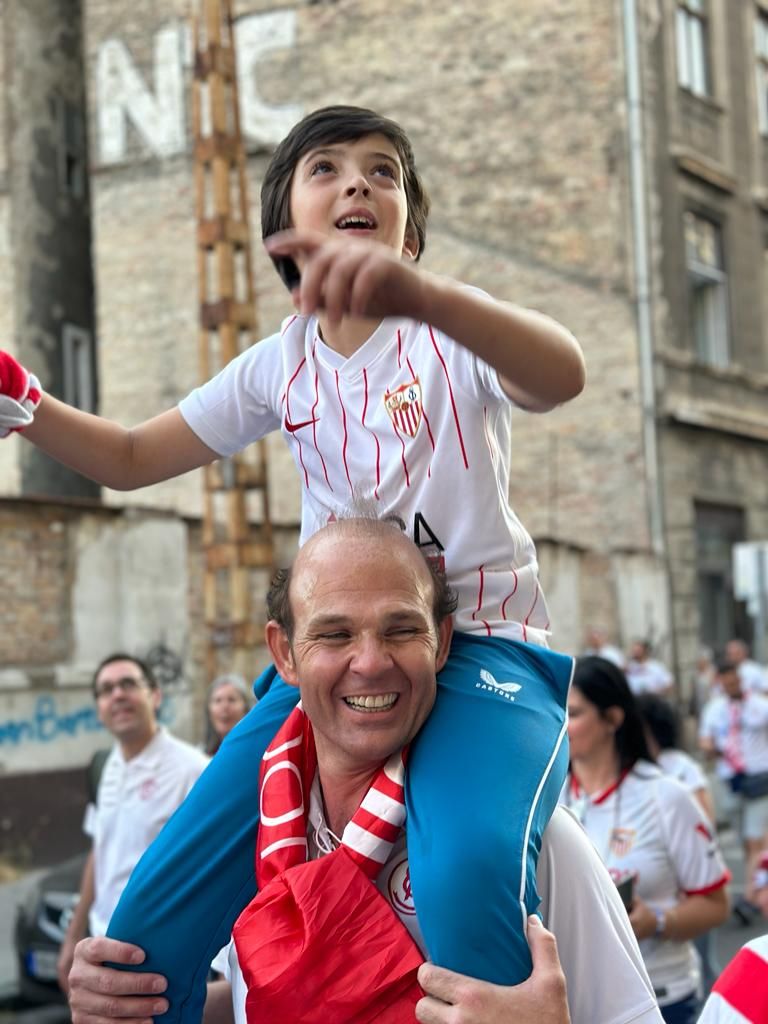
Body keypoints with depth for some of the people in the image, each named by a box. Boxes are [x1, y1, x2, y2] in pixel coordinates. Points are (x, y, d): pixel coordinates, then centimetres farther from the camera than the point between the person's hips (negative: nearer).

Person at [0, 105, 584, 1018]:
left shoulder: (453, 334, -2)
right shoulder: (279, 367, 12)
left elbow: (561, 376, -25)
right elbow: (131, 457, 20)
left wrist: (418, 293, -45)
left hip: (481, 644, -4)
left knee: (468, 872, -39)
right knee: (149, 934, -6)